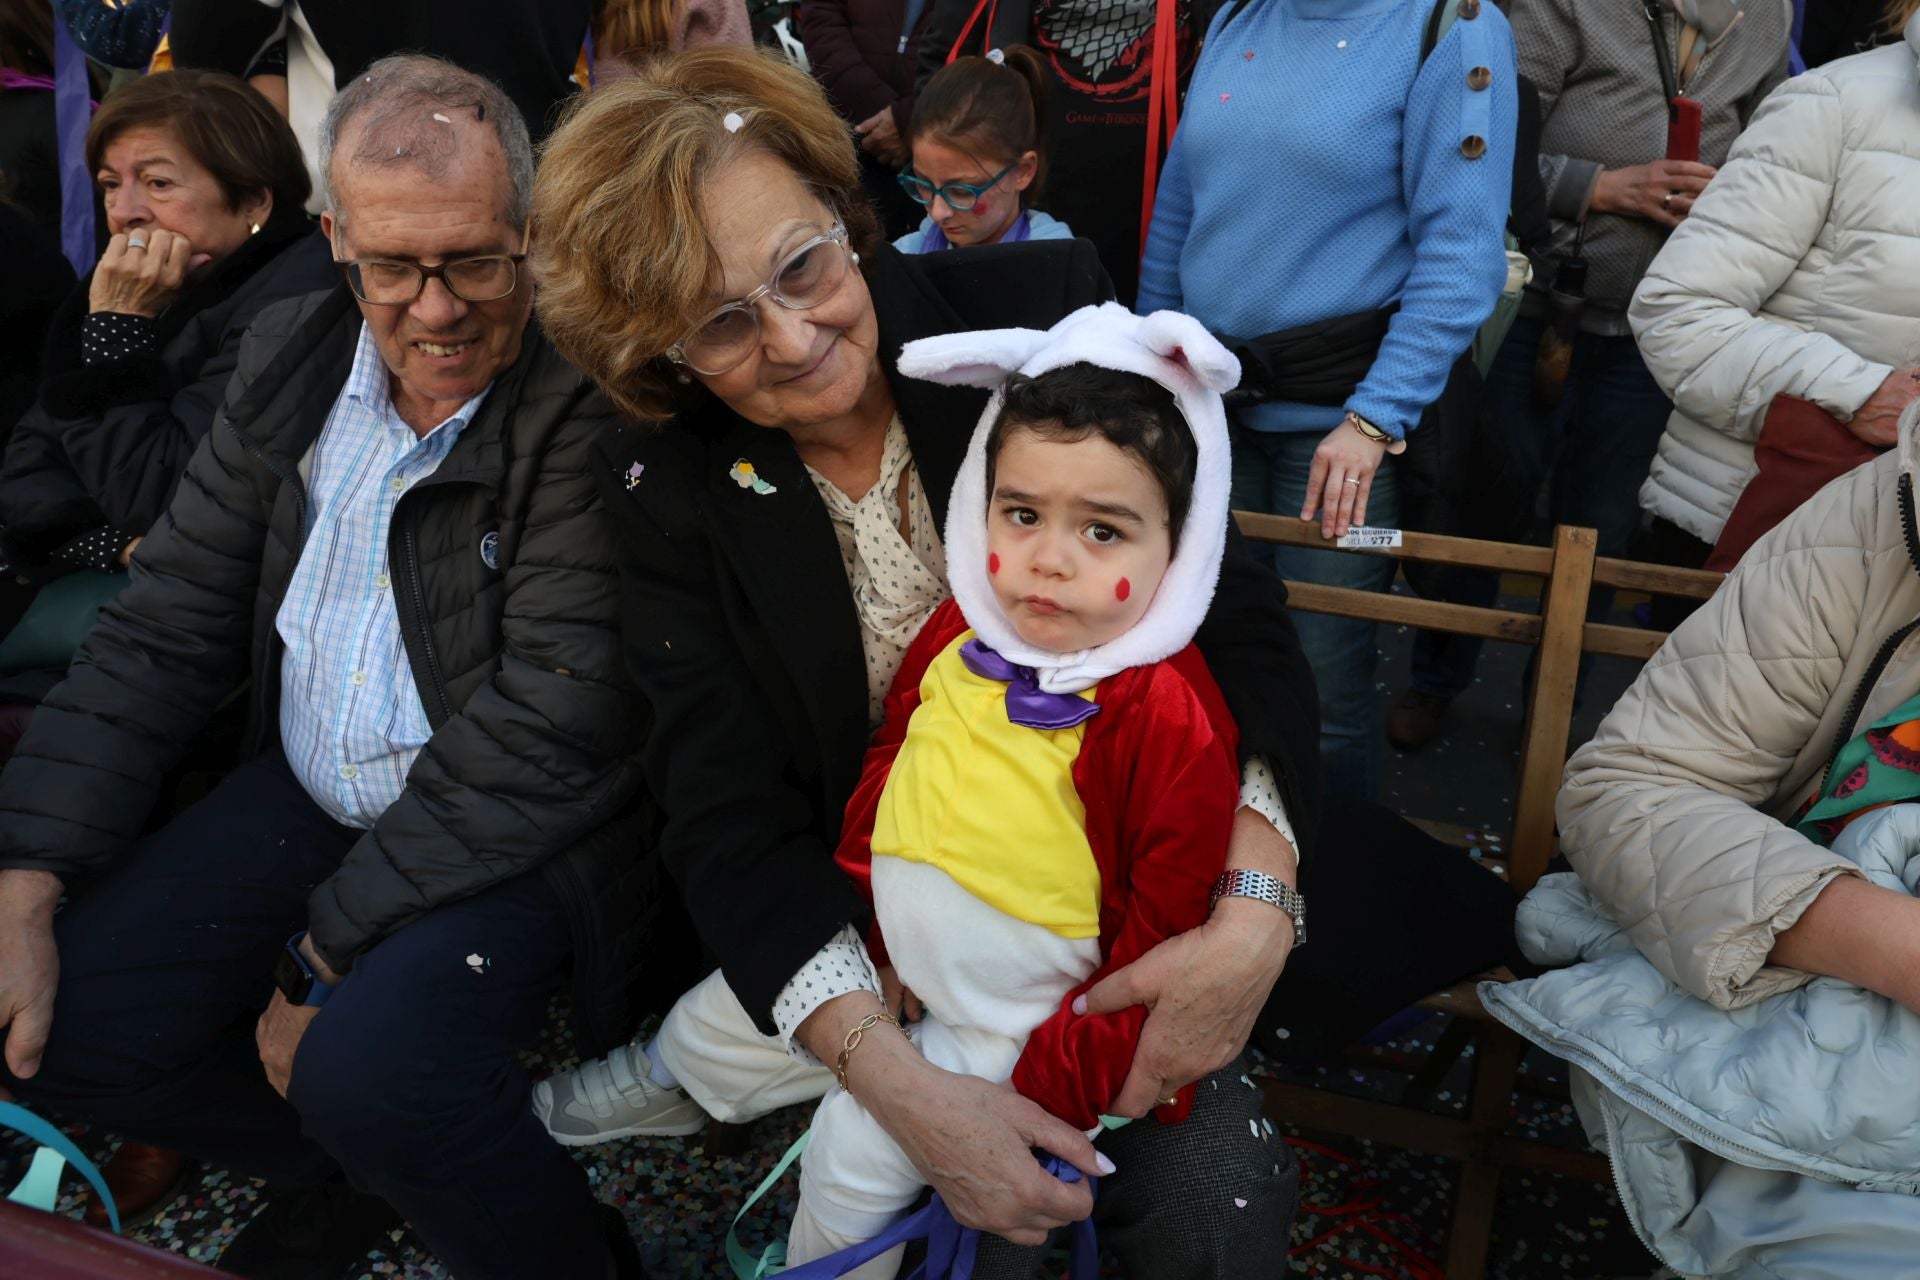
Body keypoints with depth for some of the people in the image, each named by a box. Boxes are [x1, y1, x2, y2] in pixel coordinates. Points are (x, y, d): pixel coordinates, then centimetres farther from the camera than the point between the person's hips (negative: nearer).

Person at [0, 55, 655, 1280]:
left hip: (514, 838, -6)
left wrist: (330, 950, -17)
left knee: (368, 1064, -30)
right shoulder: (295, 356, 3)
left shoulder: (595, 404, -18)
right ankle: (349, 1179, 23)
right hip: (309, 797, 7)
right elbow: (165, 624, 5)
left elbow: (553, 718, -22)